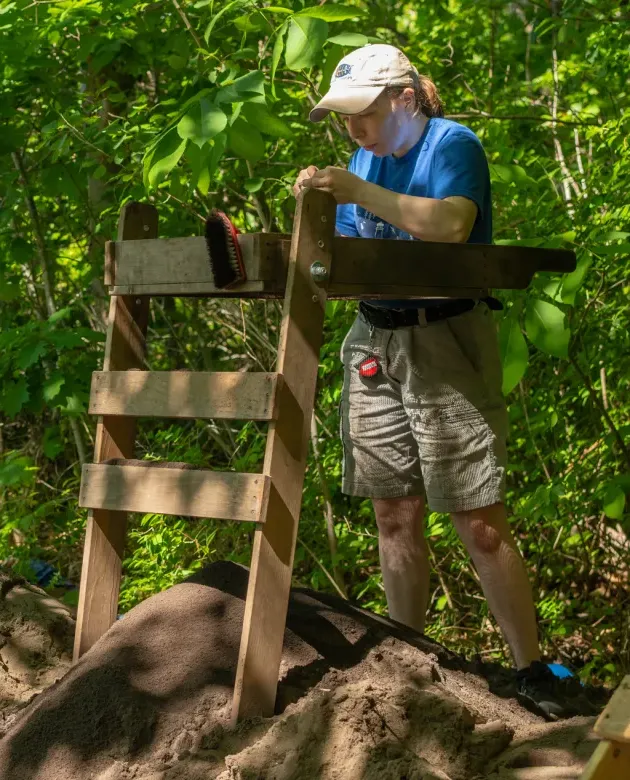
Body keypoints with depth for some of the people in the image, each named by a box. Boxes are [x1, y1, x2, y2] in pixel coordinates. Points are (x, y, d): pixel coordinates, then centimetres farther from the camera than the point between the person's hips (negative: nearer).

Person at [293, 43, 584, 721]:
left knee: (479, 521, -8)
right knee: (395, 515, 9)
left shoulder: (452, 144, -5)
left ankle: (532, 672, 1)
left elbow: (451, 223, -24)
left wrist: (360, 192, -27)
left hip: (446, 340, -7)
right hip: (374, 344, 7)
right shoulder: (363, 160, 15)